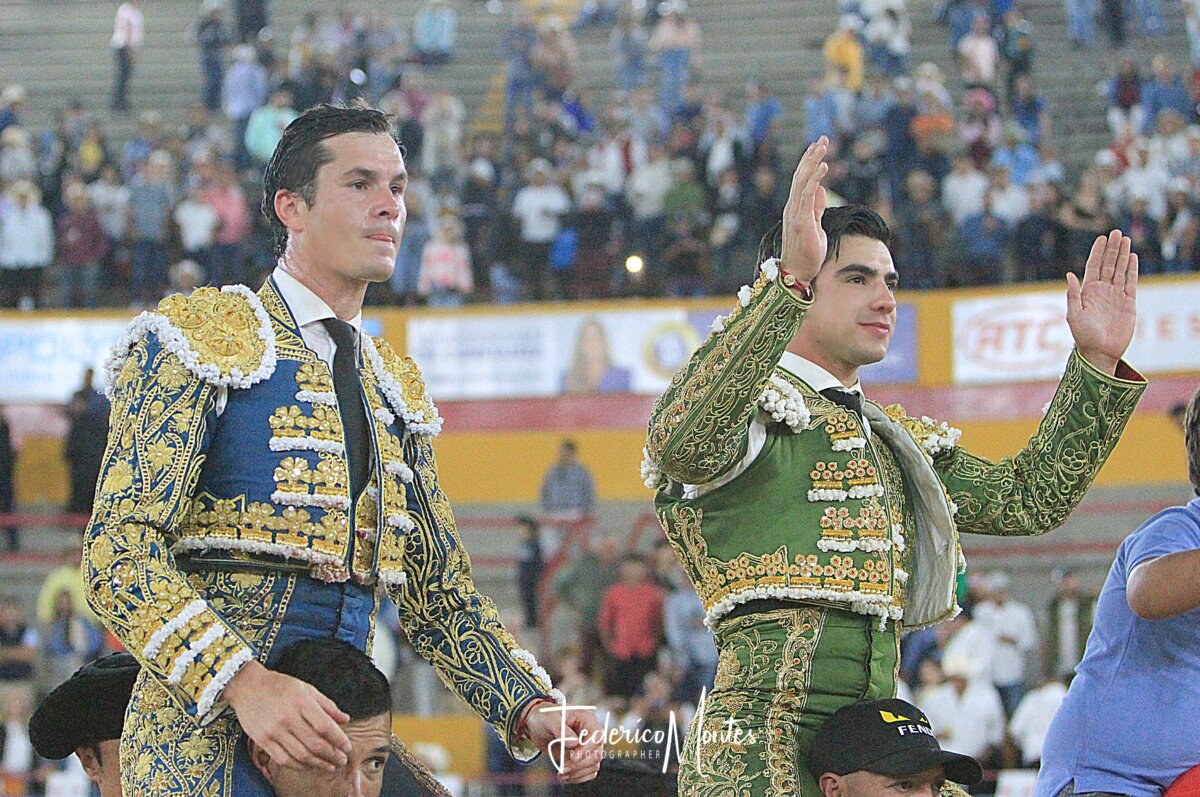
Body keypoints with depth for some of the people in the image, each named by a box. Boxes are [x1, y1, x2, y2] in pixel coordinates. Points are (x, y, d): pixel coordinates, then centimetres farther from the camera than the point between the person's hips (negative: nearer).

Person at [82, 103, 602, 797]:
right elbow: (119, 551, -10)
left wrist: (532, 711, 3)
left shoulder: (397, 388, 21)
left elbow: (440, 595, 22)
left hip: (346, 733, 6)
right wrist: (241, 682, -23)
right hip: (208, 734, -6)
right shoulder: (202, 337, 1)